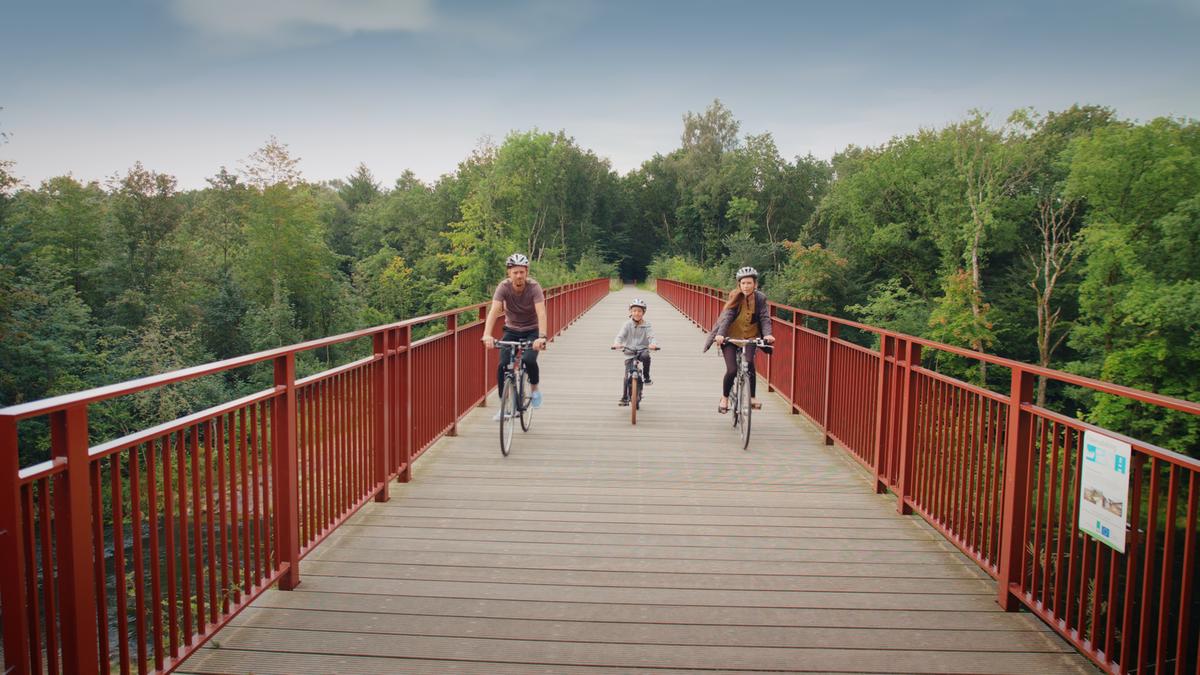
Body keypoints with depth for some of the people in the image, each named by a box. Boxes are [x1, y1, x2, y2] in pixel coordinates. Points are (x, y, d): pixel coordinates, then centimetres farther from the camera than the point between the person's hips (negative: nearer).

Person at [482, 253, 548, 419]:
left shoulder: (534, 287, -23)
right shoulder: (503, 287, -19)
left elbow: (541, 313, -35)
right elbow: (494, 310, -31)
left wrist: (542, 337, -51)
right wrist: (487, 335, -47)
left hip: (532, 331, -2)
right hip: (511, 330, 2)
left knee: (529, 360, -26)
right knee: (502, 365, -14)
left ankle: (534, 389, 4)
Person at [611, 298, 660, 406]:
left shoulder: (646, 325, 0)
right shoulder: (627, 324, -1)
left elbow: (651, 336, -13)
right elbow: (620, 335, -13)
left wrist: (653, 344, -37)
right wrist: (617, 343, -36)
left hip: (642, 350, 0)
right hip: (629, 352, 0)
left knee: (646, 357, -35)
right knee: (627, 375, -6)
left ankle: (646, 377, -11)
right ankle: (625, 398, 6)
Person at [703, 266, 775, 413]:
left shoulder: (760, 298, -8)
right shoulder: (735, 297, -13)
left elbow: (765, 318, -14)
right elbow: (726, 316, -22)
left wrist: (767, 334, -33)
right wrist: (720, 334, -37)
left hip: (750, 337, 1)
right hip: (730, 337, -1)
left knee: (749, 363, -25)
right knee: (732, 370, -12)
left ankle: (752, 397, -8)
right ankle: (724, 398, 13)